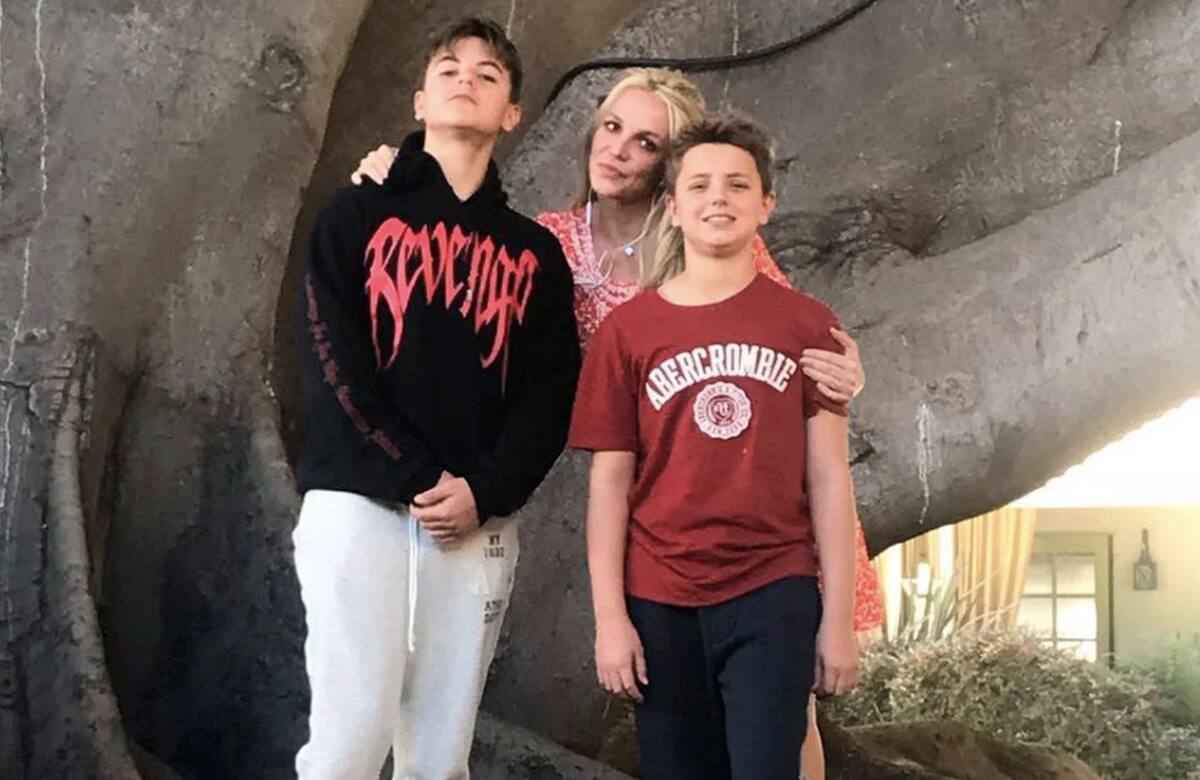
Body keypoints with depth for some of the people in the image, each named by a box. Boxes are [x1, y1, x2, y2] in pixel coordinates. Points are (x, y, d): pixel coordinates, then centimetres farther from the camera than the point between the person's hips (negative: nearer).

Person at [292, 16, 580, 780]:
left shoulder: (535, 252, 14)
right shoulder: (357, 215, 8)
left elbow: (551, 394, 6)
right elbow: (331, 363, -3)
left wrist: (483, 492, -10)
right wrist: (416, 480, -12)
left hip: (480, 523, 2)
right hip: (359, 502, -2)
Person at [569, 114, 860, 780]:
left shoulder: (806, 324, 4)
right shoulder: (626, 330, 3)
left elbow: (827, 476, 2)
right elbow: (609, 482, 2)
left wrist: (839, 615, -2)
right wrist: (609, 616, -4)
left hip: (773, 594, -1)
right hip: (660, 601, 1)